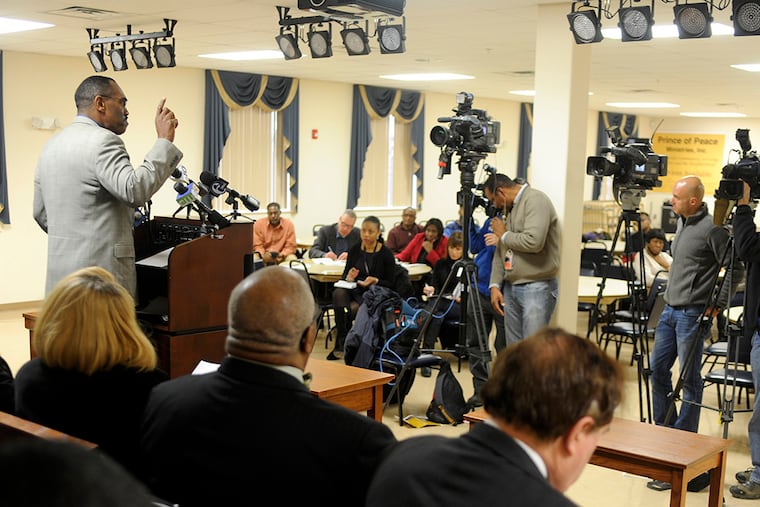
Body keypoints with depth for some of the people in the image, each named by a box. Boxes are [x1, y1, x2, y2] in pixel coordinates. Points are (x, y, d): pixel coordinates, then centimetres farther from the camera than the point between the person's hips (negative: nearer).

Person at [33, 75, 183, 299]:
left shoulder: (51, 145, 17)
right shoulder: (102, 140, -11)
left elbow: (40, 213, 21)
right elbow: (134, 190, -25)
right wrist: (164, 141, -18)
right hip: (102, 267, -9)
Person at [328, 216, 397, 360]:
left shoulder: (386, 254, -3)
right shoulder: (355, 250, 7)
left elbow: (390, 284, -1)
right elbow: (345, 274, 11)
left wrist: (375, 281, -20)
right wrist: (348, 278, -13)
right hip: (353, 290, 3)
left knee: (350, 310, -30)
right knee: (338, 293, -31)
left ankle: (340, 345, -9)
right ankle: (342, 342, -28)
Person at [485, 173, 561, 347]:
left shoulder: (535, 200, -10)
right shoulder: (508, 208, 16)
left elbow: (533, 242, -25)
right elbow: (500, 251, 20)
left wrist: (504, 235, -8)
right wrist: (495, 285, 9)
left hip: (537, 288, -8)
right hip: (510, 287, 9)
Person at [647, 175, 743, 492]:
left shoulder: (712, 228, -16)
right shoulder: (681, 222, 10)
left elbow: (736, 270, -15)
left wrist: (718, 305, -14)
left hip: (693, 314, -9)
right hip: (671, 309, 9)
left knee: (689, 380, -2)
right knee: (657, 370, 14)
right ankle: (664, 431, 27)